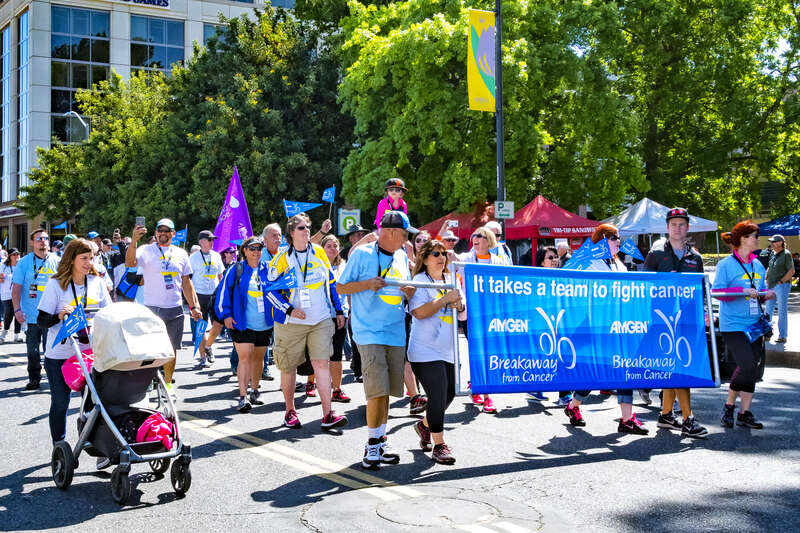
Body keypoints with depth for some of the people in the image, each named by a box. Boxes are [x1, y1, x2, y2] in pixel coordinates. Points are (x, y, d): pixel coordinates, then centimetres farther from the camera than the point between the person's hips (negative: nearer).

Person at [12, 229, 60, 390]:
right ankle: (34, 379, 21)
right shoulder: (24, 263, 2)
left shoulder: (57, 262, 4)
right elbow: (16, 288, 0)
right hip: (31, 315, 0)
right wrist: (17, 309, -11)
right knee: (33, 351, 8)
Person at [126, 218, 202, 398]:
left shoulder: (180, 253, 10)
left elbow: (186, 282, 16)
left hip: (175, 309, 4)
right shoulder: (147, 250, -2)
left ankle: (168, 383, 22)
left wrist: (194, 306, 11)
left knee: (172, 348, 10)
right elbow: (130, 263, -23)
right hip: (152, 308, -4)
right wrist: (134, 241, -38)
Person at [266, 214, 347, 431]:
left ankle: (328, 415, -9)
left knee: (322, 363, -7)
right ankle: (290, 411, 22)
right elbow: (270, 289, -3)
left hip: (322, 321, 2)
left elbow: (331, 283, 17)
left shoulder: (319, 253, 8)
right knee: (288, 366, 5)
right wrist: (290, 309, -14)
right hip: (291, 322, -2)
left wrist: (338, 311, 15)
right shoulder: (282, 258, -3)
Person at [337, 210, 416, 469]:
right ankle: (372, 444, 2)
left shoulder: (402, 256, 15)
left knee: (387, 390, 9)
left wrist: (410, 292, 0)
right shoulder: (361, 253, -4)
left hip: (396, 333, 6)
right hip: (370, 332, -6)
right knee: (377, 389, -12)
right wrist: (368, 284, -17)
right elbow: (340, 287, -1)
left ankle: (380, 440, 21)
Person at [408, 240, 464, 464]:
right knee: (438, 396, -11)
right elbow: (419, 312, -20)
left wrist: (458, 304, -2)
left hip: (448, 351, 8)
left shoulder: (450, 281, 16)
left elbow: (462, 312, 21)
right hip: (426, 351, -8)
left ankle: (425, 425, 37)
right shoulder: (419, 281, -6)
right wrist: (445, 299, -19)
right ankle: (439, 446, -2)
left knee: (449, 394, 12)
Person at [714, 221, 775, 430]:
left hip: (754, 325, 7)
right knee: (747, 366, -15)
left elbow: (760, 292, 20)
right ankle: (729, 405, 6)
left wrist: (766, 295, -2)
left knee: (752, 368, 5)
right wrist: (743, 291, -21)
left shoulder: (757, 264, 13)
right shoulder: (726, 264, -6)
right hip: (733, 326, -7)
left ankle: (745, 413, 12)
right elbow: (717, 292, -12)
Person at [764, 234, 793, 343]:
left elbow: (791, 271, -14)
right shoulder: (773, 254, 13)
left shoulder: (786, 254, -10)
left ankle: (782, 336, 3)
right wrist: (766, 279, 12)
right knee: (768, 310, 12)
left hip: (782, 286, -8)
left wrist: (781, 281, -15)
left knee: (782, 312, -3)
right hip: (771, 286, 8)